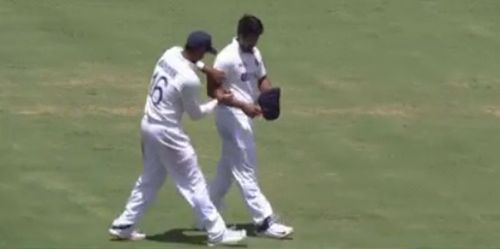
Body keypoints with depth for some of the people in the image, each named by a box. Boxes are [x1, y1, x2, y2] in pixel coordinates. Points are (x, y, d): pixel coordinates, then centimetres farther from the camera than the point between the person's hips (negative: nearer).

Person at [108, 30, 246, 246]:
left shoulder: (170, 54, -3)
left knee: (150, 179, 21)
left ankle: (124, 225, 24)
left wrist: (207, 69, 9)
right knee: (193, 182, 0)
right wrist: (218, 101, 4)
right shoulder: (189, 80, -24)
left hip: (149, 125, 8)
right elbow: (195, 114, -9)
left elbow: (187, 59, 23)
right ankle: (217, 232, 5)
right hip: (167, 132, -8)